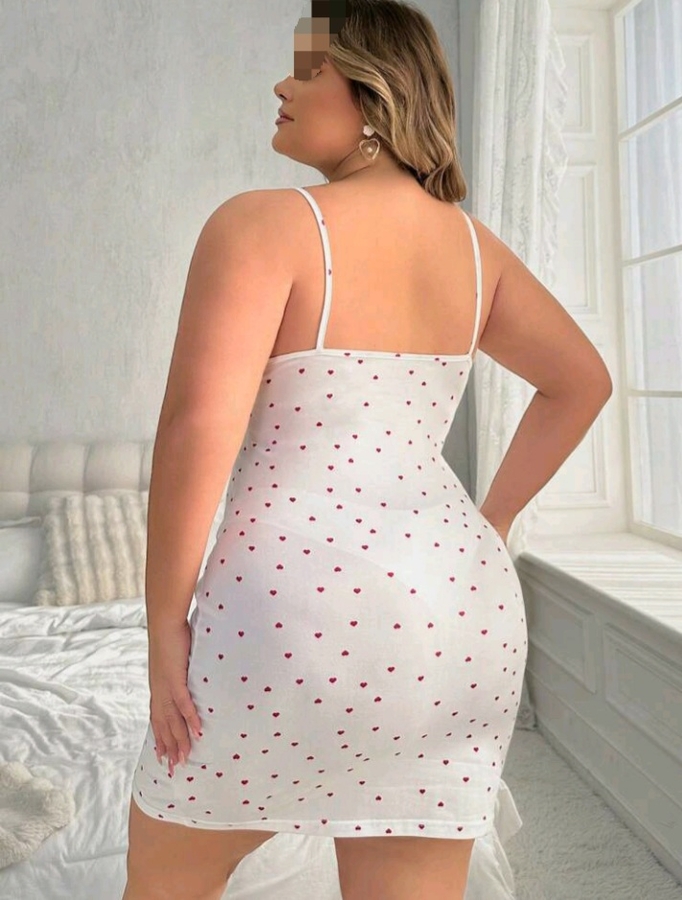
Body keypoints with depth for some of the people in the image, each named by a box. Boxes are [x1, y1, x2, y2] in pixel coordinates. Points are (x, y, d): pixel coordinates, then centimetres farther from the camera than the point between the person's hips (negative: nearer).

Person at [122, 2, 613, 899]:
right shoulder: (472, 245, 12)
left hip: (295, 622, -5)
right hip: (454, 619, 6)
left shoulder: (261, 224, -9)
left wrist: (165, 623, -7)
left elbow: (196, 428, -19)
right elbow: (583, 381, 20)